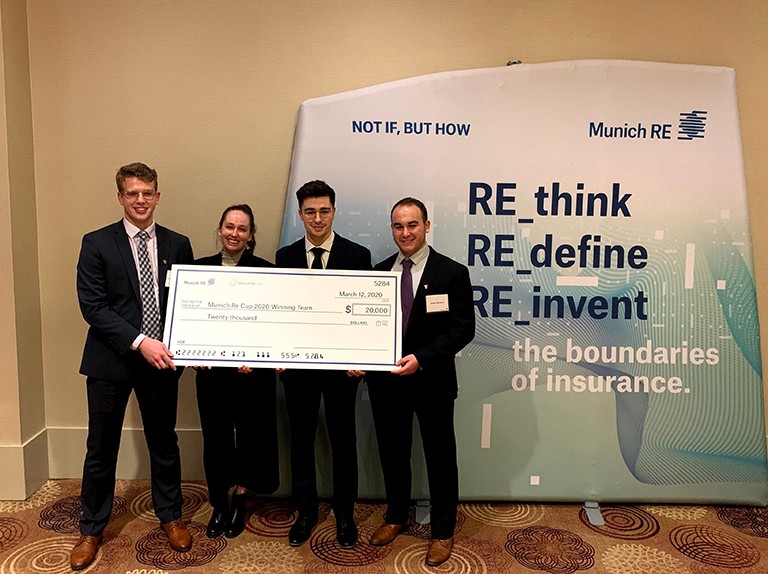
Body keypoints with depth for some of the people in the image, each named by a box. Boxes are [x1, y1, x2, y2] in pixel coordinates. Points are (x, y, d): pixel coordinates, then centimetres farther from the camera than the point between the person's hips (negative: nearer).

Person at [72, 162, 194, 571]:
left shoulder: (177, 244, 4)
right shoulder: (97, 243, -3)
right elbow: (92, 306, -10)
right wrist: (139, 342, -20)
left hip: (161, 359, 2)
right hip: (110, 361, -1)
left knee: (164, 443, 15)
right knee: (101, 448, 11)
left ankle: (170, 516, 35)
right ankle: (91, 529, 31)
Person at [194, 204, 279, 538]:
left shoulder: (264, 271, -4)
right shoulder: (201, 268, 3)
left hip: (253, 369, -1)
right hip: (212, 369, 2)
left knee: (250, 435, 10)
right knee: (215, 436, 9)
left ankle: (239, 499, 33)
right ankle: (219, 505, 28)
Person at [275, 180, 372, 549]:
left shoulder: (358, 255, -3)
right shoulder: (285, 256, 3)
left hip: (342, 364, -2)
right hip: (297, 363, 2)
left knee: (343, 439, 11)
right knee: (301, 439, 14)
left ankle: (344, 513, 29)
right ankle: (305, 511, 32)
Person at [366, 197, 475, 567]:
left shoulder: (452, 273, -8)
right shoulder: (378, 272, 5)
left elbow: (463, 329, -13)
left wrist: (421, 359, -23)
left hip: (431, 382, -4)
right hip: (384, 380, 4)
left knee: (440, 457, 11)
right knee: (392, 453, 19)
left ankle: (442, 531, 31)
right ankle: (395, 516, 41)